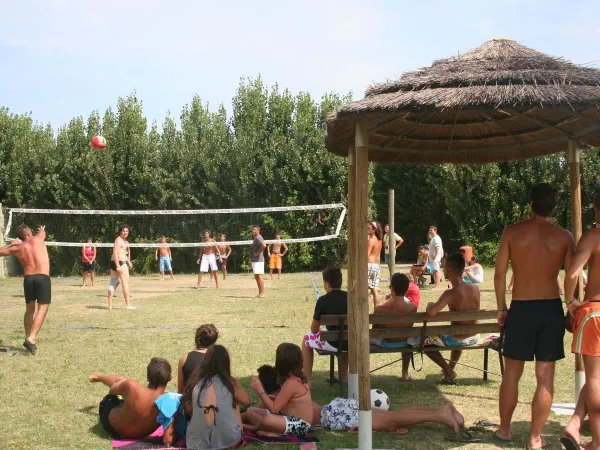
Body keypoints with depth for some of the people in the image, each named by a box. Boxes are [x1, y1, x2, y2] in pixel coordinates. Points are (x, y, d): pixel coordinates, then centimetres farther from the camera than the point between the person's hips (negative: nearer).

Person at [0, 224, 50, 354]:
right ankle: (32, 338, -21)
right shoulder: (37, 239, 6)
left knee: (29, 310, 19)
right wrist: (42, 229, 56)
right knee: (42, 309, -6)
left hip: (28, 278, 3)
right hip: (43, 278, -3)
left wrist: (11, 244, 33)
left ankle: (28, 338, 23)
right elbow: (42, 232, 32)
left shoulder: (17, 248, 9)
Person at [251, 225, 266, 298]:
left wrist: (258, 252, -22)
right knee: (256, 276, 13)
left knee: (259, 276, -11)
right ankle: (260, 293, 18)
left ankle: (262, 293, -11)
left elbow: (264, 245, -32)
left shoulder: (258, 238, -15)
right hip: (254, 260, 11)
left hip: (258, 260, -11)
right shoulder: (255, 238, 18)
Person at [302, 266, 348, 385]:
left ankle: (307, 381, 21)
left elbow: (314, 329, 1)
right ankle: (343, 375, 46)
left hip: (333, 343, -5)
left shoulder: (323, 300, -7)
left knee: (307, 339, 23)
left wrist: (319, 330, 23)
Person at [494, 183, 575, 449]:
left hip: (521, 309, 0)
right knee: (545, 377, 6)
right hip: (551, 309, 0)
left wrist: (501, 308, 8)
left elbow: (500, 273, -3)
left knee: (512, 373, 13)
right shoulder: (564, 237, -2)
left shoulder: (512, 232, -4)